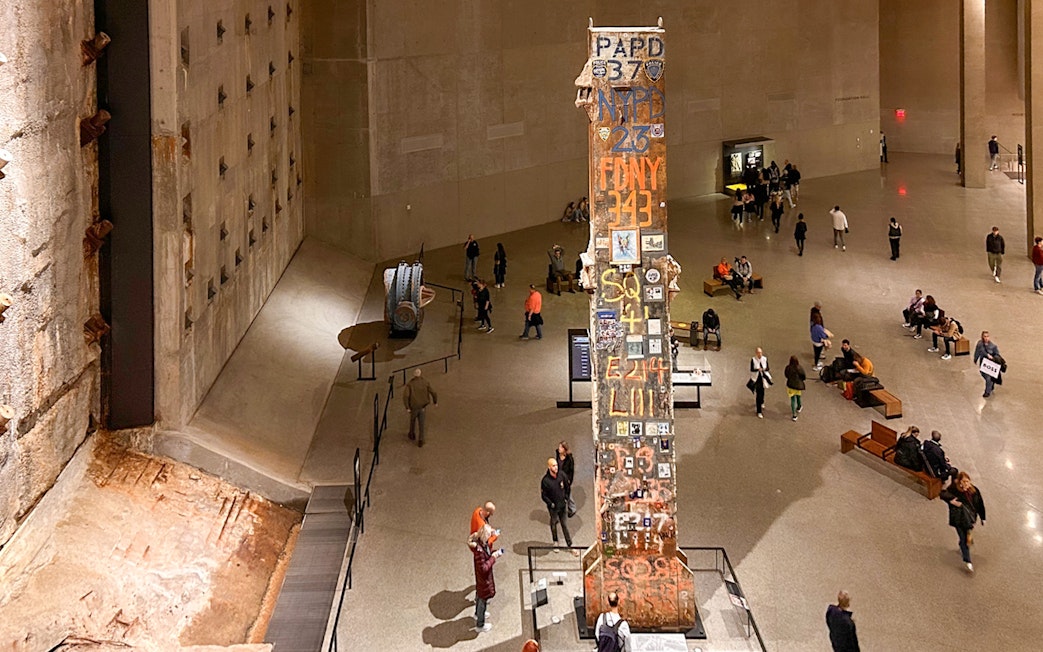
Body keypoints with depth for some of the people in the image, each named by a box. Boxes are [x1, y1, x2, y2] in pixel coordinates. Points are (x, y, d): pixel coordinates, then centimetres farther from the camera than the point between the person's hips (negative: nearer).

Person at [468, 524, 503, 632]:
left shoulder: (484, 543, -11)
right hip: (483, 577, -9)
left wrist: (495, 553, -9)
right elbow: (483, 568, -33)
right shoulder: (479, 549, -38)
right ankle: (480, 625, 32)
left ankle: (477, 614, 58)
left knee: (479, 594, 32)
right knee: (483, 599, 12)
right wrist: (493, 558, -27)